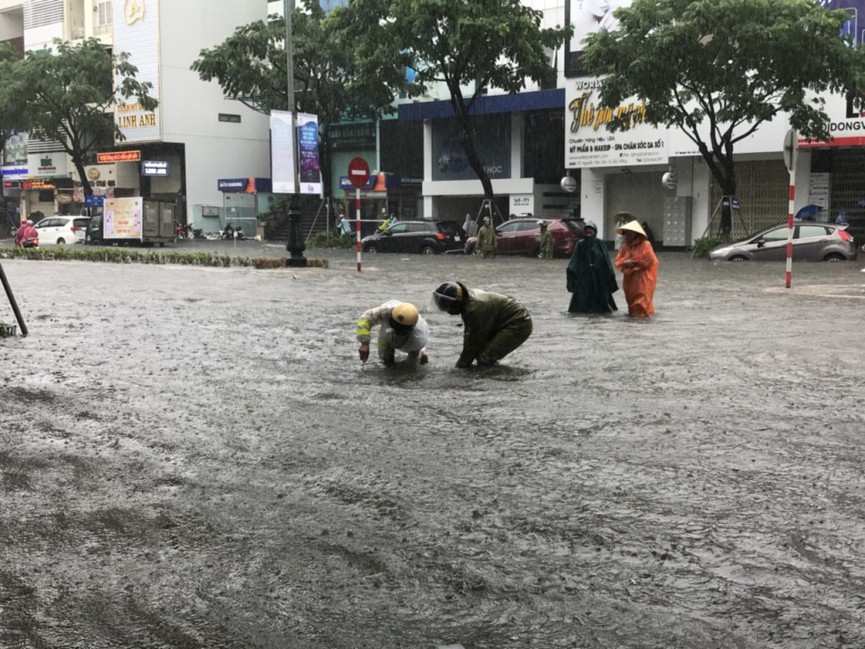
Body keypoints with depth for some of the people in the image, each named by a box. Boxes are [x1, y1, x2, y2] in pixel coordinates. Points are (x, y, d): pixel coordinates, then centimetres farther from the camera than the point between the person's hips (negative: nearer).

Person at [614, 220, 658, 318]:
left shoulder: (645, 245, -11)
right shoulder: (625, 246, 7)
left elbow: (649, 260, -17)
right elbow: (618, 261, 5)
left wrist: (634, 263, -16)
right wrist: (625, 263, -17)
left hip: (643, 276, -6)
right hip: (630, 276, 6)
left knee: (641, 296, -8)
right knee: (631, 296, 11)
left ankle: (641, 312, -3)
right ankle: (633, 311, 23)